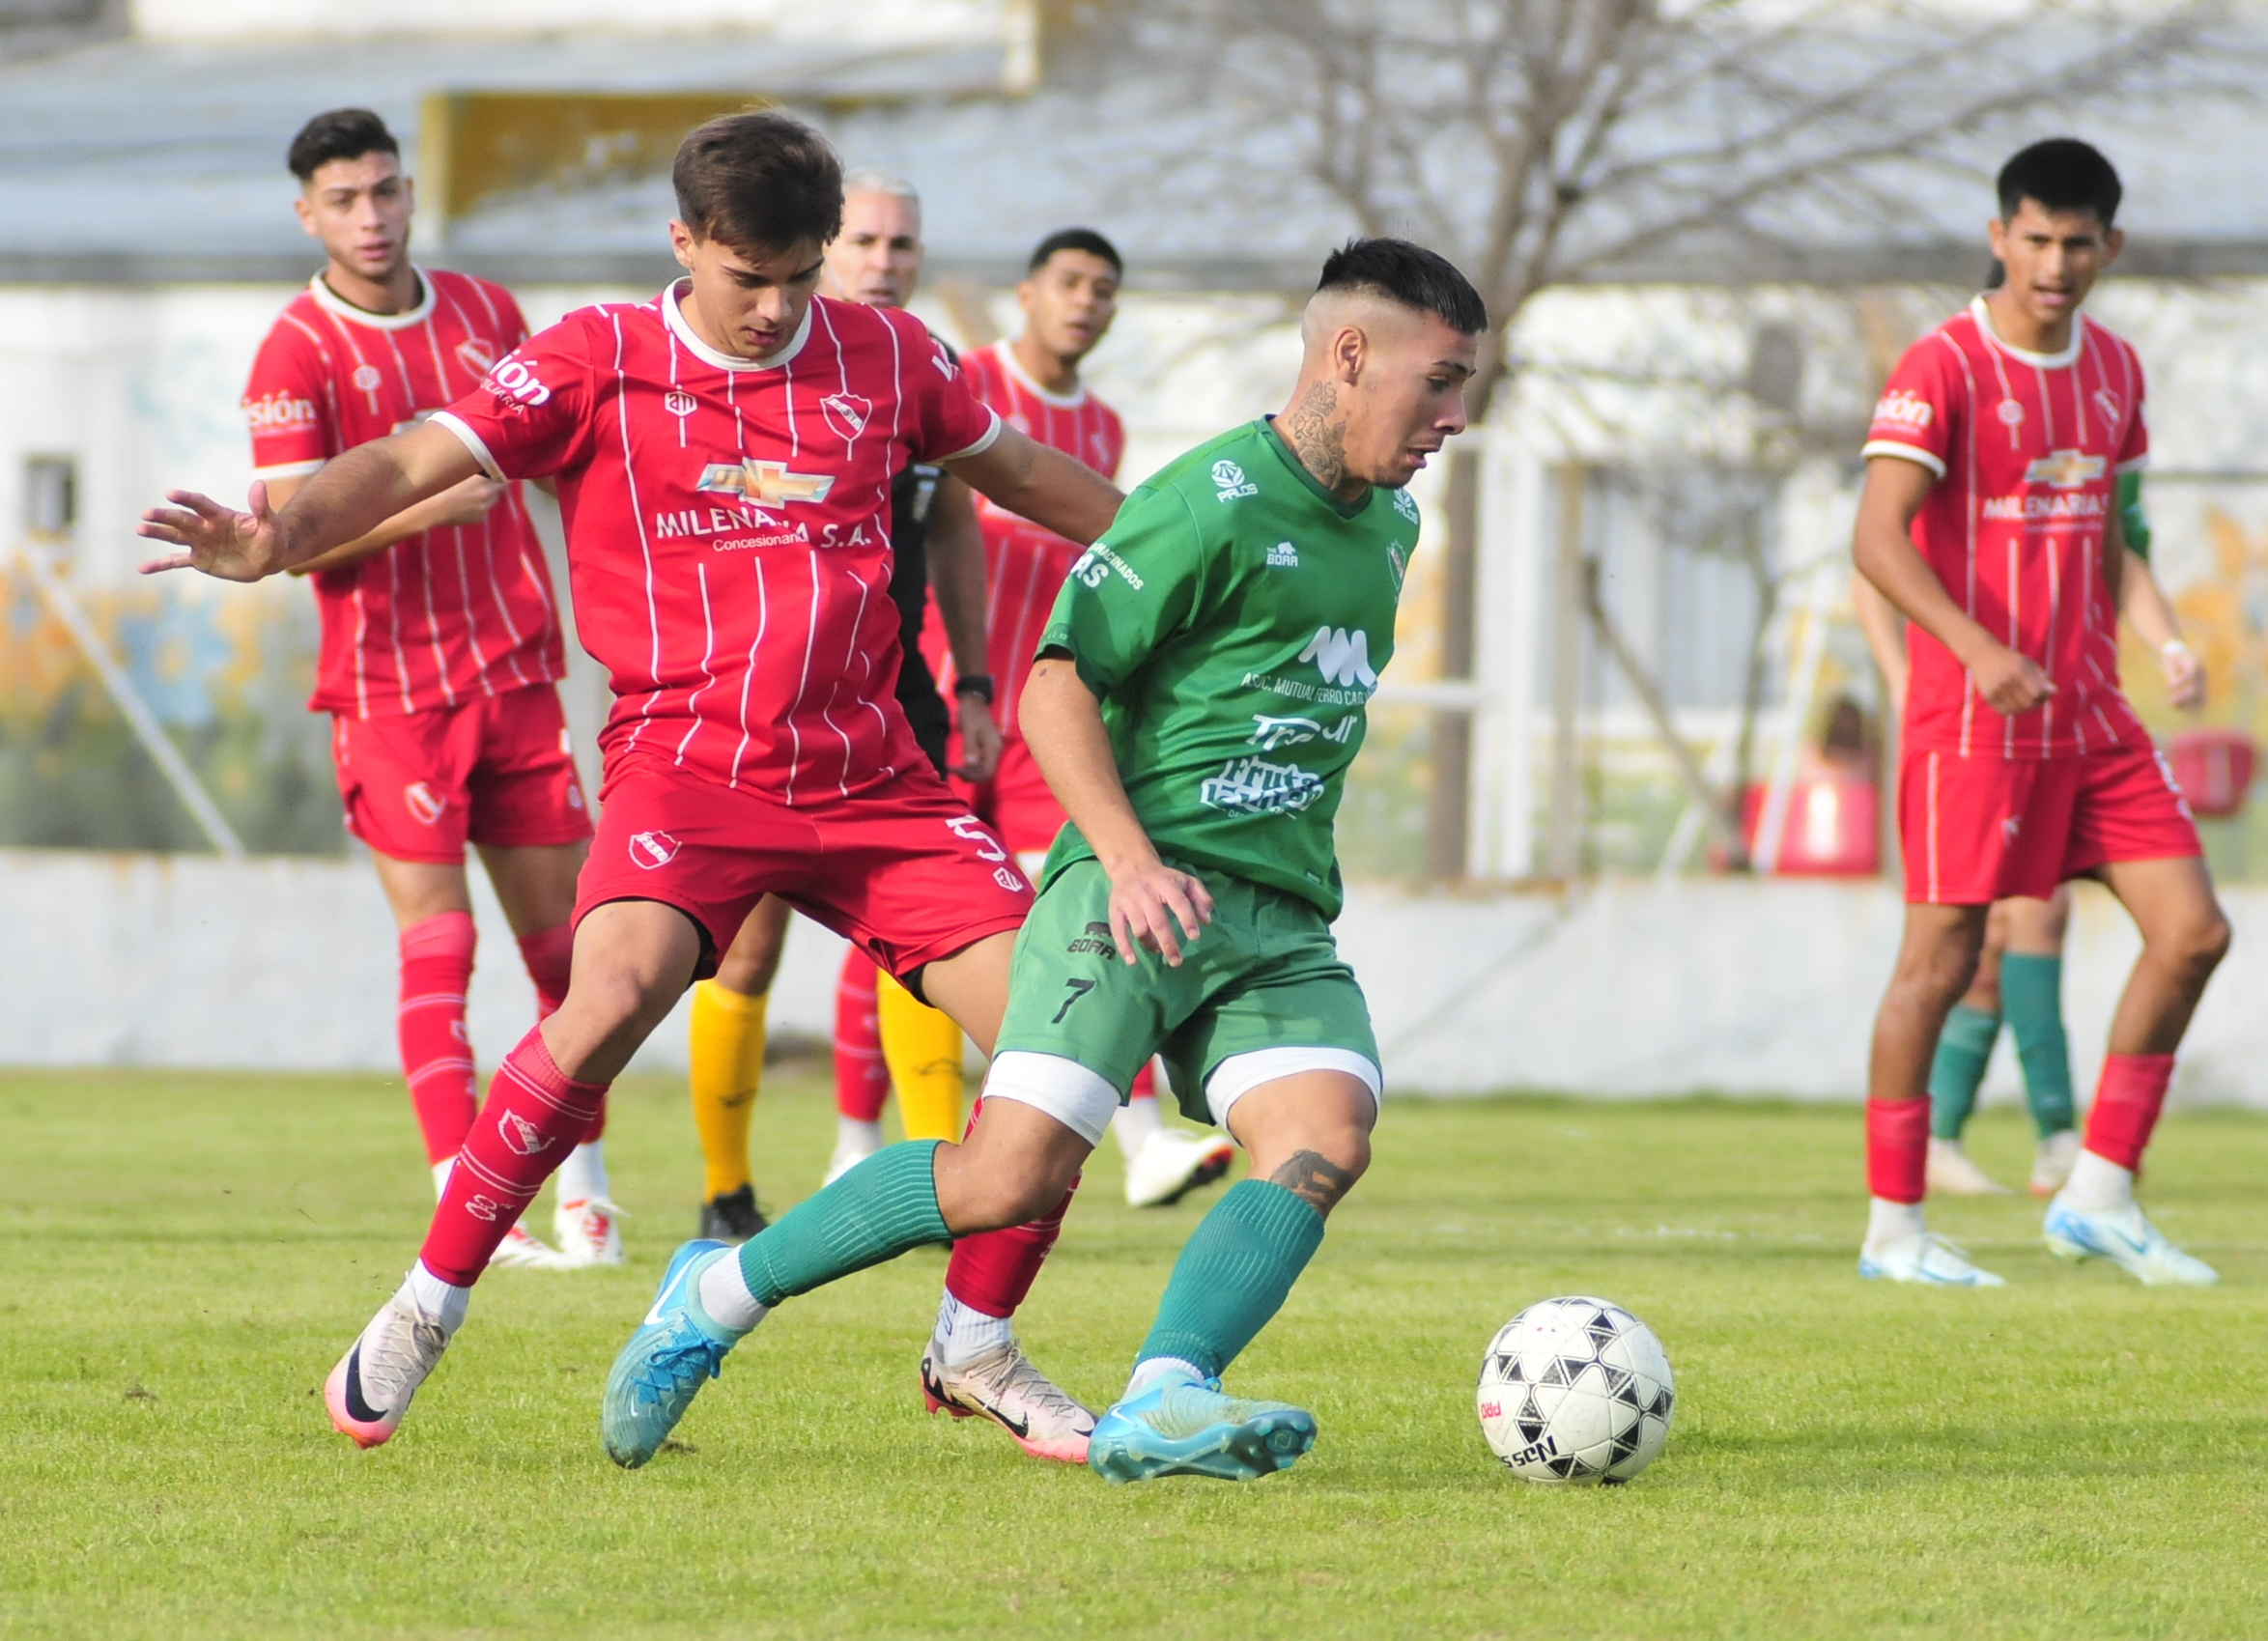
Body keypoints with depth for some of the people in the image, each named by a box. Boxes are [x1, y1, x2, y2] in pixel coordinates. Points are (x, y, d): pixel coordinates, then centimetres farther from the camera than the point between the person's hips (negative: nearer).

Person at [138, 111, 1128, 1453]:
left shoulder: (884, 357, 9)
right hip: (689, 757, -4)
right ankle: (428, 1306, -14)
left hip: (869, 775, 4)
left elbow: (1012, 466, 26)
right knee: (618, 991, -31)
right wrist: (280, 537, -29)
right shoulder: (599, 363, -1)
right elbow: (418, 461, -10)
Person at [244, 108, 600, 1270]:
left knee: (564, 935, 5)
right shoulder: (296, 355, -8)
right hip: (388, 685, -5)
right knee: (438, 941, -9)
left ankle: (583, 1191, 15)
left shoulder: (485, 314, 9)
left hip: (514, 672, 5)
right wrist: (428, 502, -24)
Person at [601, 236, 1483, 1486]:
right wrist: (1132, 860, -22)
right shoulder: (1211, 505, -10)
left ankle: (1161, 1405, -32)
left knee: (1326, 1135, -21)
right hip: (1137, 889, -7)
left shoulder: (1388, 525, 17)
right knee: (1014, 1173, -17)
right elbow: (1058, 688, -10)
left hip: (1279, 922, 7)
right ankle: (718, 1295, 1)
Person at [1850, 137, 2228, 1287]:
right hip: (1971, 716, -7)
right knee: (1943, 957, -5)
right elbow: (1877, 538, -19)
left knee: (2192, 932, -1)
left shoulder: (2114, 370, 12)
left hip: (2089, 717, 7)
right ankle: (1893, 1227, 5)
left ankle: (2100, 1195, 7)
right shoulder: (1943, 369, -10)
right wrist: (1978, 649, -31)